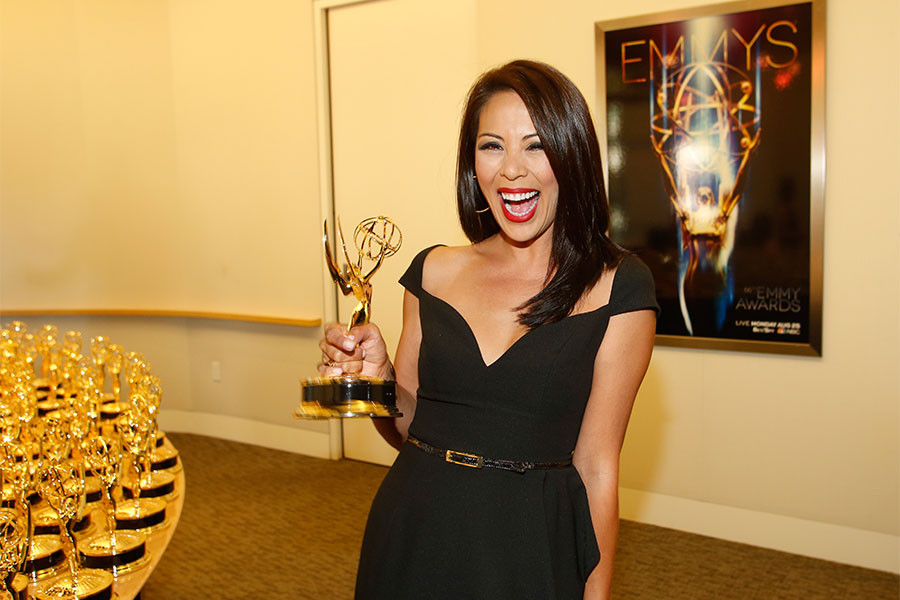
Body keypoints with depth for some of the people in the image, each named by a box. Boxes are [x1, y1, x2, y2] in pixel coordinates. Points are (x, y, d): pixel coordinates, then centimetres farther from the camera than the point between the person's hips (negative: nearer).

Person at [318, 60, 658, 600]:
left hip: (533, 547, -3)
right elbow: (409, 427, 8)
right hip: (413, 536, 3)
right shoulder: (434, 272, 1)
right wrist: (377, 374, -11)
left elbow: (595, 466, -8)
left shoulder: (618, 287, -10)